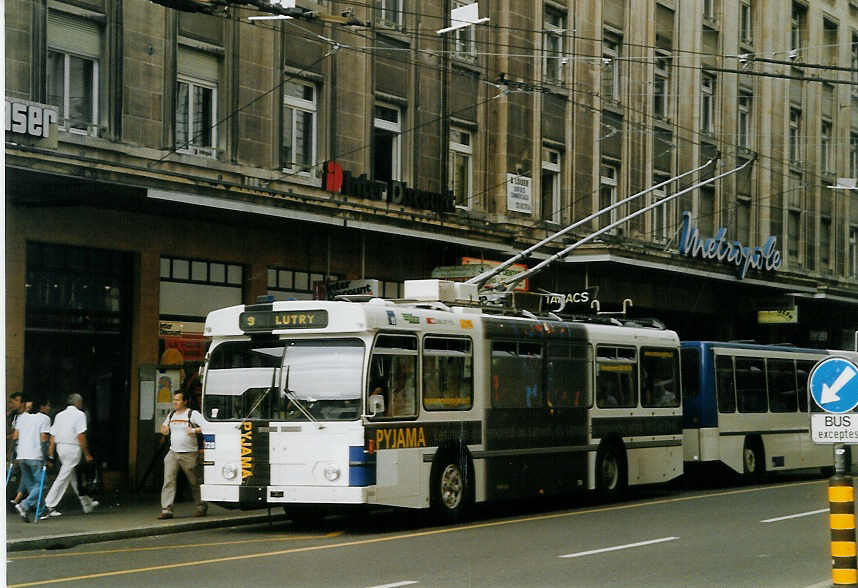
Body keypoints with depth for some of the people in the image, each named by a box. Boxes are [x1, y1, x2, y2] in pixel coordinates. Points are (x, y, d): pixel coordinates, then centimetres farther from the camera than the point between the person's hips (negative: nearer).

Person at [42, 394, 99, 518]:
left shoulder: (59, 415, 13)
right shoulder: (80, 414, -7)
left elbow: (53, 436, 10)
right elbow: (80, 436, -14)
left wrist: (51, 454, 11)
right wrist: (87, 454, -10)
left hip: (60, 448, 8)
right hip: (73, 448, -8)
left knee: (75, 478, 18)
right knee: (63, 478, -6)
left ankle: (87, 504, 29)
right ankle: (49, 507, -9)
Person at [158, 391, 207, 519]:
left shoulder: (193, 414, -6)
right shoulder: (171, 415, 13)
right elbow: (164, 427, 29)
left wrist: (195, 430, -27)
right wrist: (164, 429, 6)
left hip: (189, 454, -5)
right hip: (173, 453, 5)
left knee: (194, 482, 7)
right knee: (168, 480, -9)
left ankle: (201, 507, 25)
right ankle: (166, 510, -12)